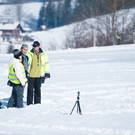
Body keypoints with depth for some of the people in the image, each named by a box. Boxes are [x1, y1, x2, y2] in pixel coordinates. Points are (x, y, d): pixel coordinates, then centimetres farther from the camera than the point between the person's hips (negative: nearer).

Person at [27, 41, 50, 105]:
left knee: (38, 90, 8)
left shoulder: (43, 55, 6)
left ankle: (37, 103, 15)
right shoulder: (29, 54, 0)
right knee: (30, 90, 0)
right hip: (31, 76, -2)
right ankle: (29, 103, 5)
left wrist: (47, 74, 7)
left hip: (39, 76, 2)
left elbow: (46, 64, 12)